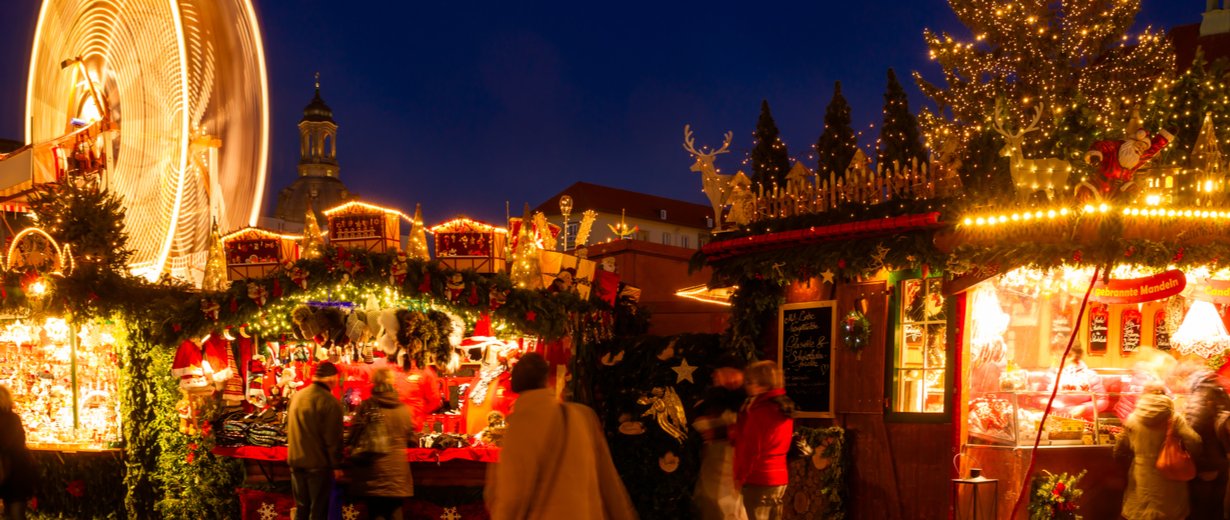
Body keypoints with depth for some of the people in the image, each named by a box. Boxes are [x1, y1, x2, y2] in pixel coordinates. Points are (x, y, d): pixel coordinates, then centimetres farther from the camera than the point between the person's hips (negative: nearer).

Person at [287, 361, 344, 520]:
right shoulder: (330, 401, -17)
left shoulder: (296, 397, 5)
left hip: (296, 461, 7)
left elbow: (290, 429, 14)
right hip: (318, 463, -7)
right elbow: (333, 438, -17)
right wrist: (336, 465, -8)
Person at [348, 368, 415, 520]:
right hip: (398, 473, 3)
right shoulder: (404, 408, 1)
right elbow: (411, 439, 11)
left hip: (374, 473, -2)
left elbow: (355, 437, -6)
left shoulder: (367, 406, -9)